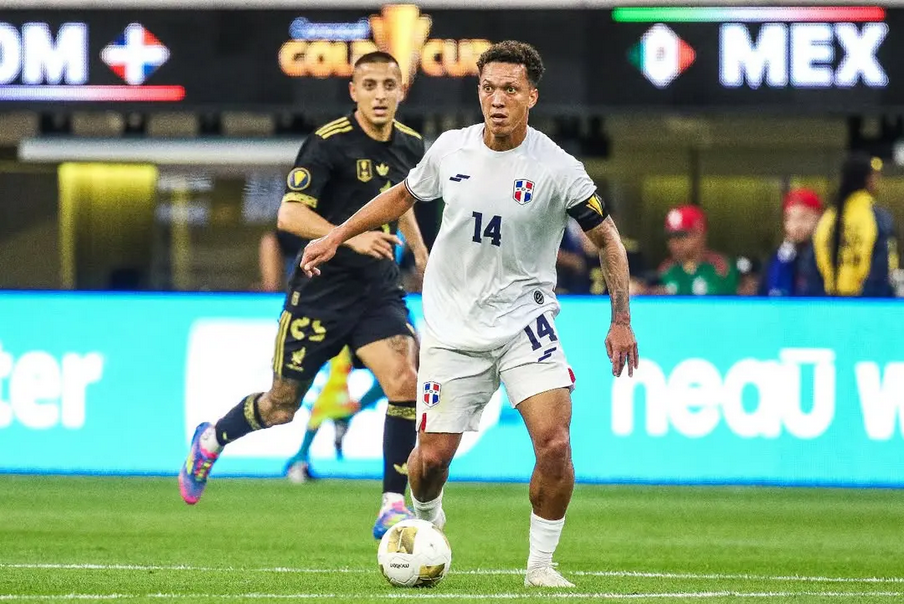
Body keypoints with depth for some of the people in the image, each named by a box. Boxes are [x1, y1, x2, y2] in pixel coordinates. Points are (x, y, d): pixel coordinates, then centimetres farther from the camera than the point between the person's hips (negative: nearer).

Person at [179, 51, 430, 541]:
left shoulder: (410, 147, 6)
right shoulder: (329, 143, -14)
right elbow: (290, 215, -21)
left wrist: (419, 250, 27)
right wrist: (352, 237, -31)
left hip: (379, 292, 4)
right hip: (320, 291, -4)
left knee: (404, 383, -20)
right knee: (282, 406, 8)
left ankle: (393, 508, -11)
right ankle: (211, 441, 40)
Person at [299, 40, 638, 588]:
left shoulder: (557, 169, -12)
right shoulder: (450, 149, -3)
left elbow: (608, 239, -3)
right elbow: (404, 196, 17)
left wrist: (621, 322, -9)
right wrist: (336, 238, 17)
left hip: (525, 322, -2)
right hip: (453, 328, 2)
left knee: (554, 445, -19)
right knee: (432, 457, -1)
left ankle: (542, 563, -1)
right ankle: (426, 522, 34)